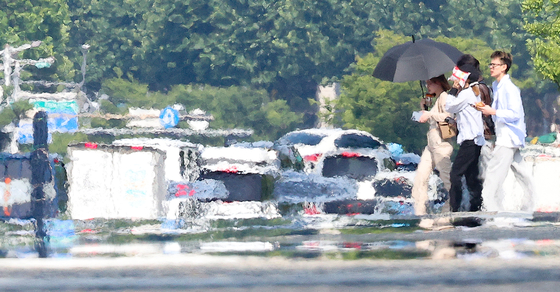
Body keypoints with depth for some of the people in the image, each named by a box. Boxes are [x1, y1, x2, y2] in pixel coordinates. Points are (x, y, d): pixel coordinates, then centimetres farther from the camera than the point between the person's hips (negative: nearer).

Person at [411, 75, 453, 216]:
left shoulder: (444, 97, -8)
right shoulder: (436, 99, 21)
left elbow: (449, 116, -22)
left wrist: (430, 115, -19)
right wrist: (424, 108, 15)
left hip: (441, 143, -10)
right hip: (431, 144, 10)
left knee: (446, 177, -6)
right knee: (420, 177, 4)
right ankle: (419, 211, 4)